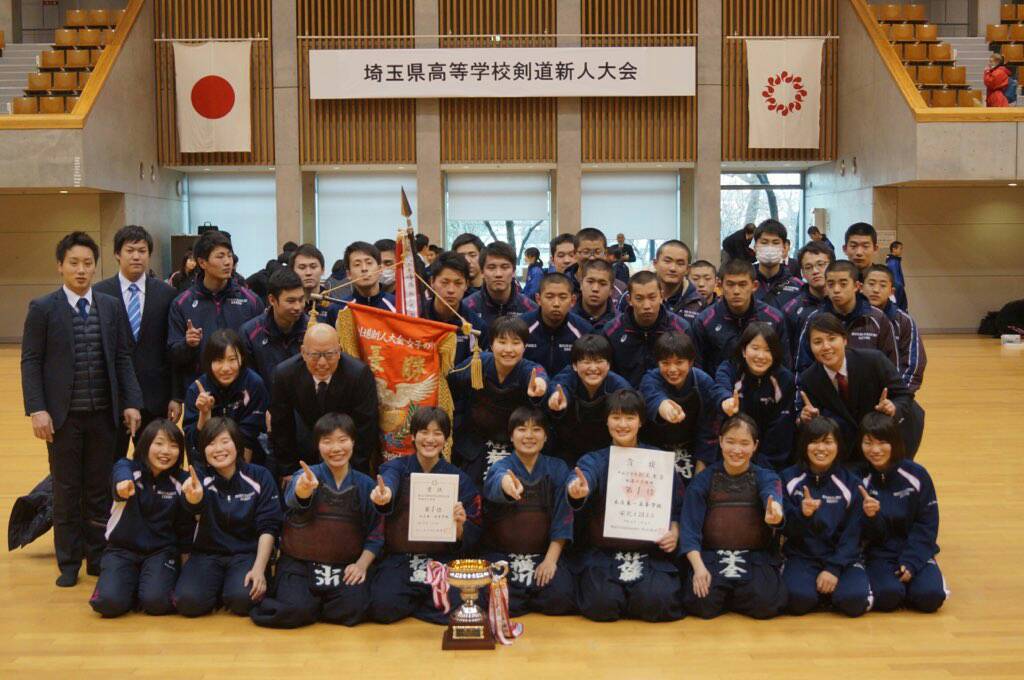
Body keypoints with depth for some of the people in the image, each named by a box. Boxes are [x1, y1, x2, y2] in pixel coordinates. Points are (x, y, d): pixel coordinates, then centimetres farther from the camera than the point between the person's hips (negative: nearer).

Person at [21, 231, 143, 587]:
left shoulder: (112, 307, 6)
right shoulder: (42, 308, -2)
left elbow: (123, 358, 6)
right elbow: (31, 362, -3)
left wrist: (131, 403, -1)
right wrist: (37, 409, -12)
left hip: (104, 414, 2)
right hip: (64, 415, -2)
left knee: (99, 489, 9)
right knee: (66, 490, 7)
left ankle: (97, 557, 21)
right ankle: (68, 563, 17)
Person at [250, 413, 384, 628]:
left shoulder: (365, 485, 3)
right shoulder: (306, 477, -4)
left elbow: (376, 533, 5)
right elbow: (293, 498, -28)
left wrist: (362, 564, -11)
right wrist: (303, 490, -52)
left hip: (345, 566, 2)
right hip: (299, 563, -2)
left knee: (352, 609, -25)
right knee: (296, 610, -27)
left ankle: (314, 602, 6)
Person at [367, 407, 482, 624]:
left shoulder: (460, 479, 6)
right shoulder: (397, 467, 4)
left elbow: (473, 540, 4)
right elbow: (388, 480, -23)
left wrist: (459, 527, -19)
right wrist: (383, 494, -48)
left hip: (443, 560, 1)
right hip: (398, 559, 0)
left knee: (455, 608, -28)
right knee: (383, 607, -28)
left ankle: (411, 604, 5)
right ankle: (417, 599, 7)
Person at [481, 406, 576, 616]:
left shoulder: (557, 469, 3)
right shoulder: (500, 467, -4)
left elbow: (562, 518, -2)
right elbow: (496, 483, -30)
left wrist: (551, 559, -15)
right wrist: (507, 484, -56)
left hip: (543, 553, 2)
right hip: (500, 554, -1)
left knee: (560, 596, -24)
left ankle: (518, 601, 7)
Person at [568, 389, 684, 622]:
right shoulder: (594, 460, 3)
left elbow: (678, 507, 10)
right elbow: (580, 479, -20)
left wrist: (674, 532, -12)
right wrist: (576, 490, -44)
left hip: (651, 554, 1)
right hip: (602, 553, 0)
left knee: (656, 602, -26)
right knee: (602, 604, -25)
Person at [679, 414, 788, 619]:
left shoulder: (766, 478, 4)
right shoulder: (703, 480, 4)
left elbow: (772, 496, -21)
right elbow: (689, 526, -2)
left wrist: (775, 511, -47)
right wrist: (698, 566, -19)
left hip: (756, 558, 0)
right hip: (711, 557, 0)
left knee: (766, 603, -27)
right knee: (701, 604, -26)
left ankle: (727, 595, 6)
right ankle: (722, 592, 10)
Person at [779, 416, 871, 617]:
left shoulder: (850, 483, 0)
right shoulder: (789, 479, -1)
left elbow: (852, 535, -2)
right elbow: (786, 528, -5)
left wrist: (834, 569, -15)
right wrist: (802, 514, -27)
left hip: (844, 557, 0)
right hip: (801, 557, 0)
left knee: (854, 599, -27)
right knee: (799, 598, -29)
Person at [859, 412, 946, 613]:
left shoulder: (916, 475, -6)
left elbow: (927, 525, -2)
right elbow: (870, 536, -7)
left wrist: (911, 562, -12)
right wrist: (870, 516, -30)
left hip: (915, 551, 1)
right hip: (879, 554, -1)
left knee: (929, 596, -24)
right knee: (887, 595, -29)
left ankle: (908, 574, 7)